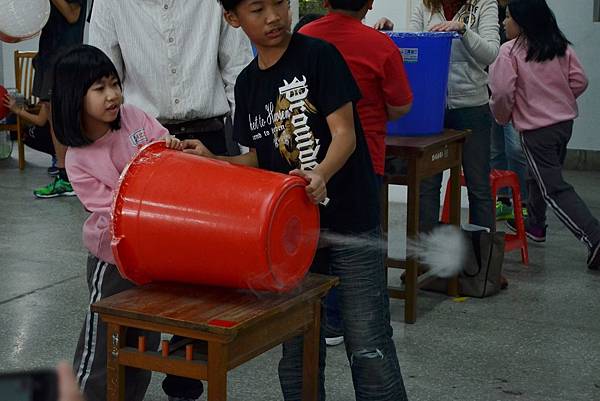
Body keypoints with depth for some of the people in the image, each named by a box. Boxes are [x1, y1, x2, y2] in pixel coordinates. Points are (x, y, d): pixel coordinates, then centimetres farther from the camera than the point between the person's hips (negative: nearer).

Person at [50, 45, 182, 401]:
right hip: (115, 261, -4)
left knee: (145, 345, 16)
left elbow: (173, 155, 1)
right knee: (101, 349, 4)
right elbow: (111, 212, -17)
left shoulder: (132, 117, -5)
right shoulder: (78, 161, -14)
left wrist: (174, 148, -21)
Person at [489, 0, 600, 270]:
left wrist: (502, 116, 2)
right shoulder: (561, 47, 4)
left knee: (554, 189, -5)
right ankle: (535, 224, 39)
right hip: (565, 121, 7)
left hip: (536, 128, -7)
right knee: (540, 176, 25)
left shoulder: (510, 50, -13)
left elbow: (502, 92, -17)